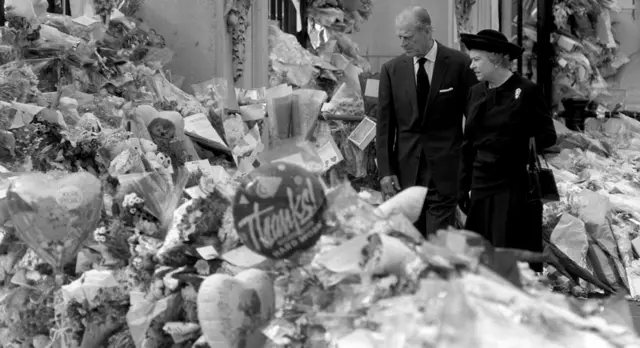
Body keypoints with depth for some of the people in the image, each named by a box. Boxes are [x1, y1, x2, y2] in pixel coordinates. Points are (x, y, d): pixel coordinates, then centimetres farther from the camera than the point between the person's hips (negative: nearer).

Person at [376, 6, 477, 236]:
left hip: (445, 168, -3)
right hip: (406, 169, 3)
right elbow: (384, 124, 6)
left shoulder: (459, 64, -2)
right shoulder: (391, 70, 5)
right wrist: (385, 170, 0)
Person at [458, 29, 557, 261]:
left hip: (513, 188, -6)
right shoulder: (476, 93, 10)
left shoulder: (526, 92, -7)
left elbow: (546, 141, -4)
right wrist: (463, 188, 12)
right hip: (480, 187, 6)